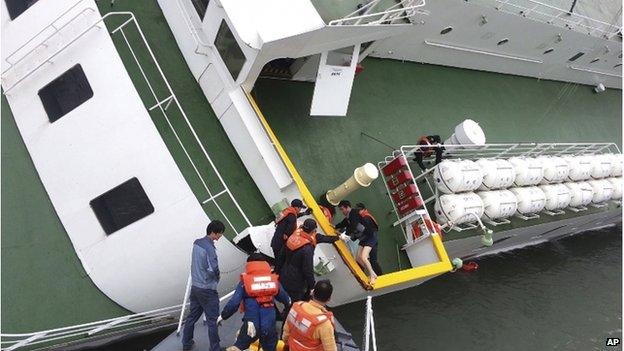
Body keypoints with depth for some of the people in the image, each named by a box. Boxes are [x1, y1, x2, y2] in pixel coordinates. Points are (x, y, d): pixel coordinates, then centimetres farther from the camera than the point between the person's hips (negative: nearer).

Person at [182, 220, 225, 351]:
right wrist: (218, 276, -3)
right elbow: (213, 270, -25)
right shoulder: (209, 248, -22)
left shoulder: (196, 243, 3)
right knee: (212, 320, 3)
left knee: (192, 316, 19)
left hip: (195, 286, 8)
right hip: (208, 289, -8)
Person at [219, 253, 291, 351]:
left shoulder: (245, 282, -6)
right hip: (269, 326, 3)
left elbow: (233, 303, -8)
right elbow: (283, 296, 20)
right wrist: (288, 303, 44)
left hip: (251, 326, -2)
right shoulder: (273, 279, 3)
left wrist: (222, 316, 9)